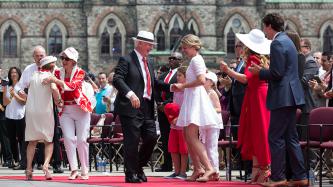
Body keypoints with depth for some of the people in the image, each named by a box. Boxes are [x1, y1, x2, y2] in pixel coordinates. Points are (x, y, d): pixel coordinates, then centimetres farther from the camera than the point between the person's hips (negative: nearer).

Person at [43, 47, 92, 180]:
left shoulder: (79, 72, -7)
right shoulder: (58, 72, 4)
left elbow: (73, 85, -24)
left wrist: (55, 80, -33)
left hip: (80, 108, -3)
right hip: (65, 109, 3)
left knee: (82, 140, -2)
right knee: (68, 138, -8)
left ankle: (84, 171, 6)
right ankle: (73, 170, -7)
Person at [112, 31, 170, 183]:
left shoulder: (149, 63, 22)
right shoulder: (126, 60, -5)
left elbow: (154, 83, 30)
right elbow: (117, 79, -16)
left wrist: (171, 87, 14)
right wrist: (130, 94, -30)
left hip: (147, 108, 8)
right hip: (131, 107, -8)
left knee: (151, 138, 3)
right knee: (132, 141, -5)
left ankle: (139, 167, 21)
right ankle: (131, 174, 2)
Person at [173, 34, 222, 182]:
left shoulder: (196, 59, -10)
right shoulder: (194, 60, 20)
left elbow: (201, 80, -23)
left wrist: (183, 86, -13)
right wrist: (180, 88, 12)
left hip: (196, 99, -11)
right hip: (191, 99, 11)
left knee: (191, 136, -18)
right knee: (188, 137, 9)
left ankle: (209, 168, -26)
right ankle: (197, 169, 11)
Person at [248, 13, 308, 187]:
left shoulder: (277, 44, -14)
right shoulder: (287, 41, 17)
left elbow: (277, 73, -19)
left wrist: (259, 72, -4)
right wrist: (262, 71, 18)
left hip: (282, 97, -10)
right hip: (291, 95, 10)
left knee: (275, 138, -5)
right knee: (291, 138, 12)